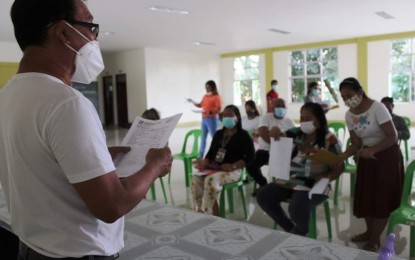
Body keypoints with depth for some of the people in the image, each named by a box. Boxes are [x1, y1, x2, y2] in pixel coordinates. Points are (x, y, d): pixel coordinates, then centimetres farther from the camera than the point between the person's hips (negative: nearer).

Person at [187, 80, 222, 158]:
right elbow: (200, 105, 22)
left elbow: (219, 109, -18)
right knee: (203, 137, 13)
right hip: (204, 119, 8)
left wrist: (209, 112, -30)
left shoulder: (217, 97, -9)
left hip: (212, 119, -8)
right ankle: (200, 156, 22)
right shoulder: (205, 96, 13)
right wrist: (192, 101, 7)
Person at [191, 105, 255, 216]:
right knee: (196, 178, -23)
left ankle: (208, 213, -23)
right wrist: (204, 163, -4)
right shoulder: (218, 134, 20)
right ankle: (200, 212, -21)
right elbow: (211, 152, 18)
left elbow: (250, 156, -8)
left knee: (211, 180, -34)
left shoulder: (243, 135, 1)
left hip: (233, 170, -5)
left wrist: (233, 166, -21)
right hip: (214, 168, 6)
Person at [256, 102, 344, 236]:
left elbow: (339, 168, -4)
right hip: (290, 180, 6)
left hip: (314, 185, -6)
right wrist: (275, 130, -14)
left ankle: (301, 232, 6)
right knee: (263, 195, -10)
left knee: (297, 207, -33)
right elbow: (278, 137, 11)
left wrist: (324, 178, -23)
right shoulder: (296, 133, 6)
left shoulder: (329, 140, -7)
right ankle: (290, 228, 6)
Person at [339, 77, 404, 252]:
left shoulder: (377, 108, -21)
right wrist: (341, 157, -16)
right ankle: (369, 231, 33)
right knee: (365, 196, 12)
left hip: (387, 156, -6)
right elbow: (356, 144, -1)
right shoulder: (349, 115, -3)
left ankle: (375, 240, 16)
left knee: (381, 198, 1)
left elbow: (392, 136, -21)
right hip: (367, 156, 6)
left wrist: (372, 150, -32)